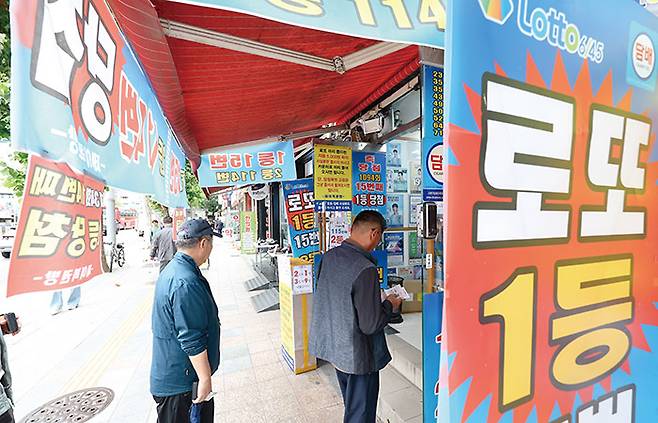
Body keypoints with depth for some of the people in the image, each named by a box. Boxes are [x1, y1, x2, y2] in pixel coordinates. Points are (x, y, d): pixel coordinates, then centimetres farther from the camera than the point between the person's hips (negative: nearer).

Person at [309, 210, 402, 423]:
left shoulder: (329, 257, -6)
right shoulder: (365, 270, -30)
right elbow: (370, 325, -25)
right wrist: (390, 305, -7)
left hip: (332, 346, 8)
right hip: (356, 355, -7)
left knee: (352, 405, 30)